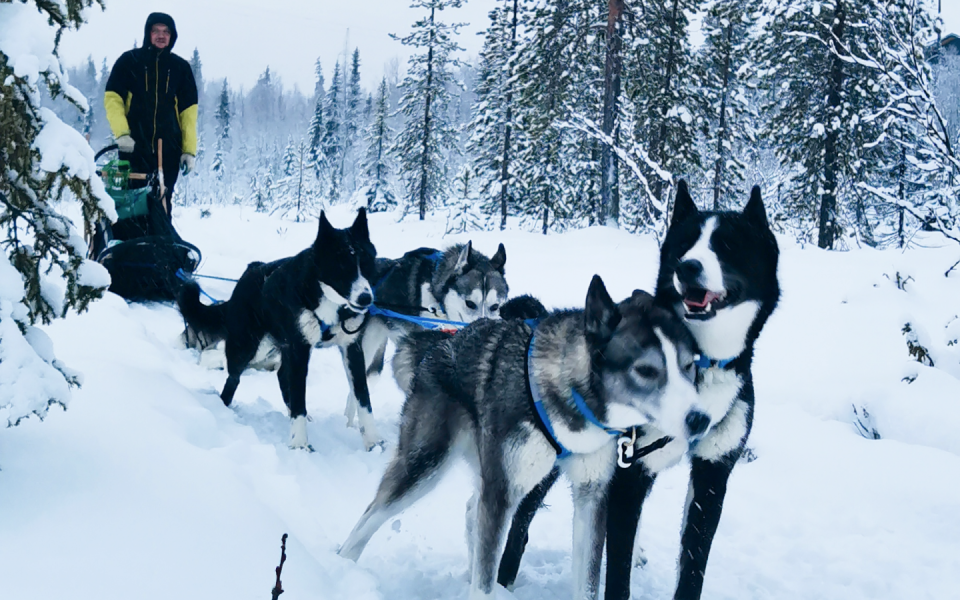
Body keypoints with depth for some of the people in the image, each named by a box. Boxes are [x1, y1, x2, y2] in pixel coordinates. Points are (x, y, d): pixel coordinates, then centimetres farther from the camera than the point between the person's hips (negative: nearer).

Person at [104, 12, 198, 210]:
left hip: (168, 149, 1)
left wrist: (189, 149, 3)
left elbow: (189, 112, 10)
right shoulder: (129, 61, 6)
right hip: (133, 146, -1)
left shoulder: (180, 67, 12)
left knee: (162, 202, 1)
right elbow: (112, 99, 2)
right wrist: (122, 133, -13)